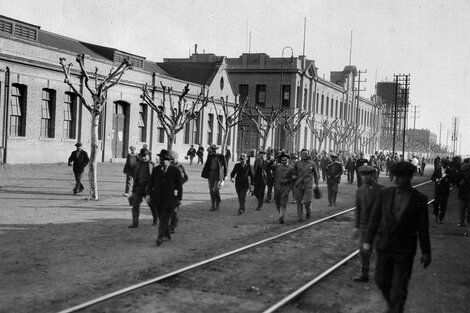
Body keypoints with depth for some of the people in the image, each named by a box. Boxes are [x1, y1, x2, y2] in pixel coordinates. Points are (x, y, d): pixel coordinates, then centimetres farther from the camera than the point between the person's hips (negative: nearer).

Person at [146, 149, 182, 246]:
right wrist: (149, 194, 3)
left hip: (169, 199, -4)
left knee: (164, 218, -12)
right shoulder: (156, 170, 6)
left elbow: (179, 185, 0)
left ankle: (160, 237, -17)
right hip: (158, 198, 4)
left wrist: (179, 198, -1)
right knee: (162, 218, 13)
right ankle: (167, 235, 28)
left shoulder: (175, 170, -3)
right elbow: (151, 183, 10)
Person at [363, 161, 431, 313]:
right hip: (384, 246, 3)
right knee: (382, 280, 14)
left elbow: (423, 228, -4)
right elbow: (374, 218, -1)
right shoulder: (384, 193, -6)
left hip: (405, 250, -3)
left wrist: (426, 252, 0)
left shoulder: (419, 199, -10)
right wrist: (368, 241, -4)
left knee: (399, 288, 0)